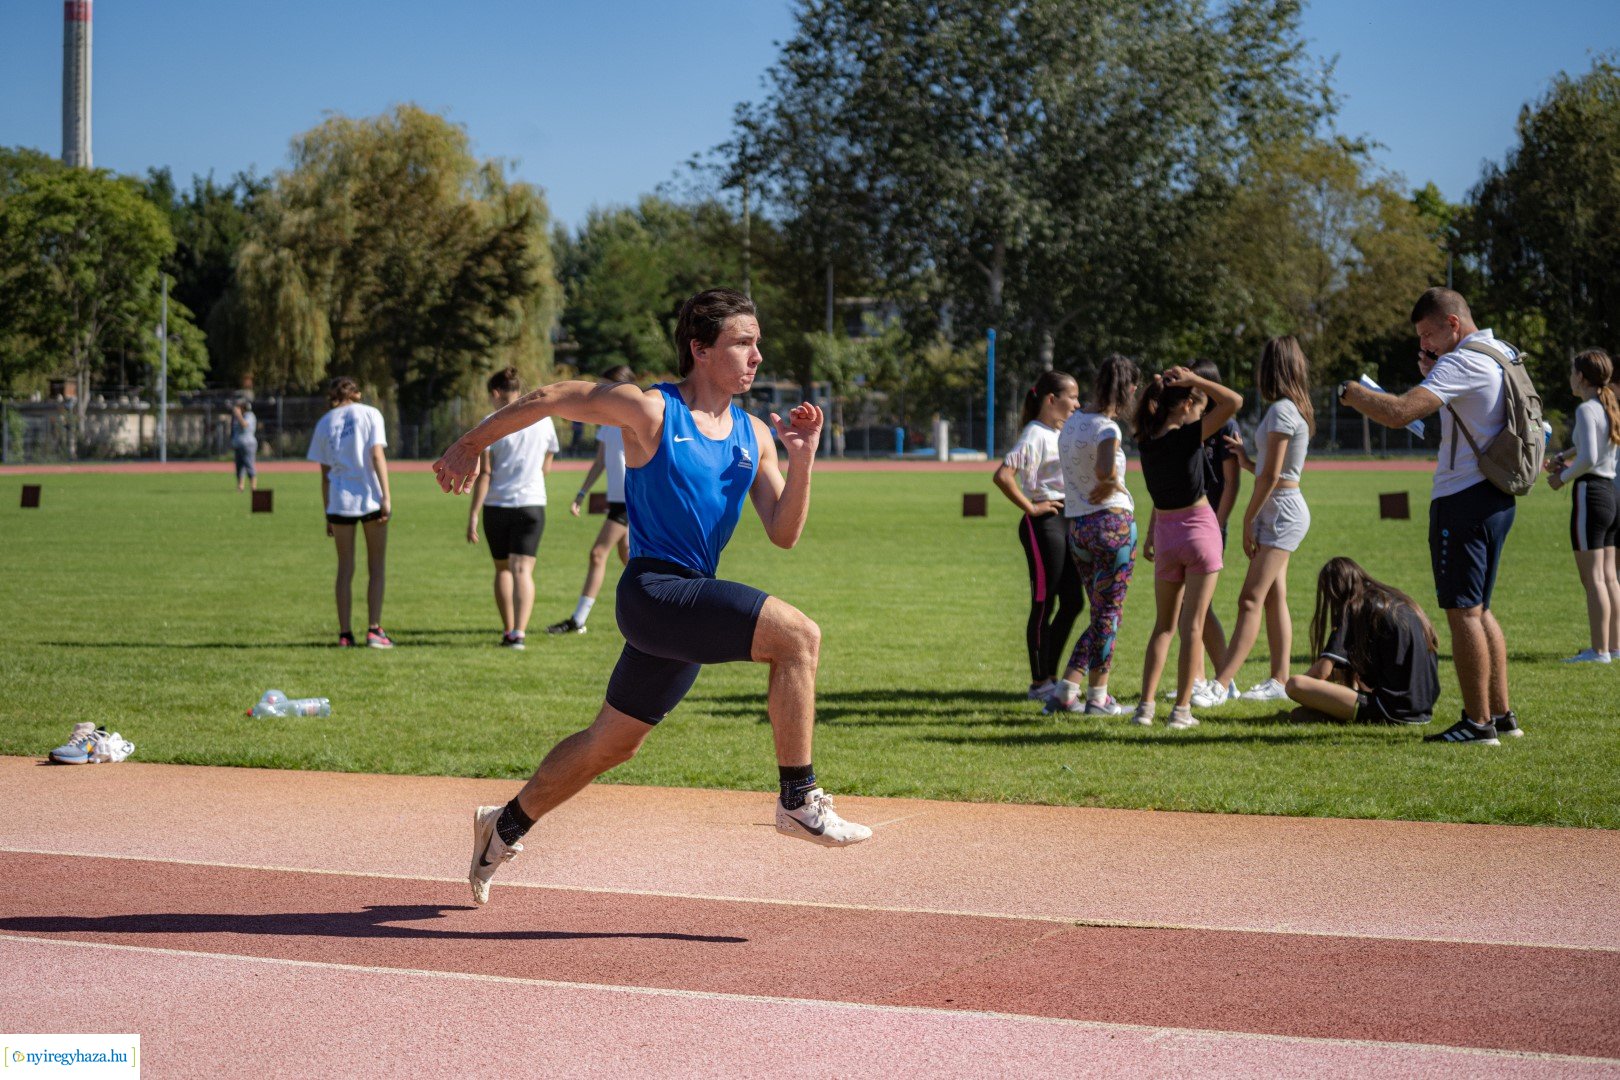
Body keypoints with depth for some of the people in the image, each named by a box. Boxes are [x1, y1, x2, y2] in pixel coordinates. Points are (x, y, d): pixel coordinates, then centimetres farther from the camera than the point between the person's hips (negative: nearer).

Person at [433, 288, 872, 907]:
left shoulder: (754, 436, 11)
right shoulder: (648, 410, -7)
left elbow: (784, 535, 6)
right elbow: (546, 399, 2)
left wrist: (801, 463, -9)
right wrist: (470, 446, 11)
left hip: (689, 603, 8)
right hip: (654, 592, -8)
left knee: (612, 743, 18)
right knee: (797, 634, -23)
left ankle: (505, 828, 37)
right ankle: (799, 802, -17)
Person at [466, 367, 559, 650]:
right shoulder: (543, 420, 5)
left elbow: (484, 473, -9)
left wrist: (473, 515, -6)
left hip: (496, 505, -1)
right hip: (532, 504, 1)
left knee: (502, 568, 16)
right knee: (523, 570, -3)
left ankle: (508, 630, 19)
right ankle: (519, 632, -18)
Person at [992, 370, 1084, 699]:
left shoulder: (1061, 434, 14)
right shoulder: (1035, 435, -14)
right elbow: (1002, 475, -26)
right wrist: (1030, 507, -19)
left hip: (1066, 521, 9)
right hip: (1043, 524, -9)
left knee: (1073, 601, 11)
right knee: (1044, 604, -2)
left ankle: (1050, 677, 21)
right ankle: (1039, 682, 7)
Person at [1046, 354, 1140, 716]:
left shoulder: (1072, 421, 10)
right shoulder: (1107, 428, -15)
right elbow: (1105, 470, -34)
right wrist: (1110, 484, -12)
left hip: (1077, 526, 8)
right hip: (1113, 520, -8)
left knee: (1101, 613, 16)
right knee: (1109, 613, 3)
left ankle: (1066, 692, 11)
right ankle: (1098, 696, 8)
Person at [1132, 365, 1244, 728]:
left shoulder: (1146, 440, 0)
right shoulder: (1188, 437, -16)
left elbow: (1140, 406, 23)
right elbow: (1233, 401, -17)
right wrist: (1192, 379, -12)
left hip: (1165, 533, 5)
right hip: (1199, 529, -5)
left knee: (1163, 625, 14)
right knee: (1192, 625, 0)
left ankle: (1146, 705, 5)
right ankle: (1182, 709, 0)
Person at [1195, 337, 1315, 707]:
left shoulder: (1282, 410, -15)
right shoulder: (1292, 409, 15)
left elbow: (1271, 475, -18)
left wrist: (1248, 520, -14)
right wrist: (1246, 461, 9)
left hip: (1282, 510, -10)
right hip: (1281, 510, 10)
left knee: (1251, 599, -15)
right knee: (1275, 598, 11)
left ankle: (1220, 685, -21)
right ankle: (1279, 680, 14)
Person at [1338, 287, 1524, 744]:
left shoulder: (1463, 363, -16)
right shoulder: (1500, 356, 15)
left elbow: (1399, 412, -27)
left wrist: (1351, 391, -9)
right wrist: (1433, 376, 11)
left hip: (1463, 500, -10)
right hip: (1494, 498, 10)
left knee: (1463, 612, -6)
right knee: (1478, 610, 17)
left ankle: (1478, 723, -5)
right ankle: (1501, 714, 19)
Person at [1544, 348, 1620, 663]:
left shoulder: (1586, 409, -14)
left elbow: (1588, 459, -23)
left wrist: (1563, 477, -8)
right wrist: (1562, 457, 20)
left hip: (1589, 494, -9)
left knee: (1593, 577, -7)